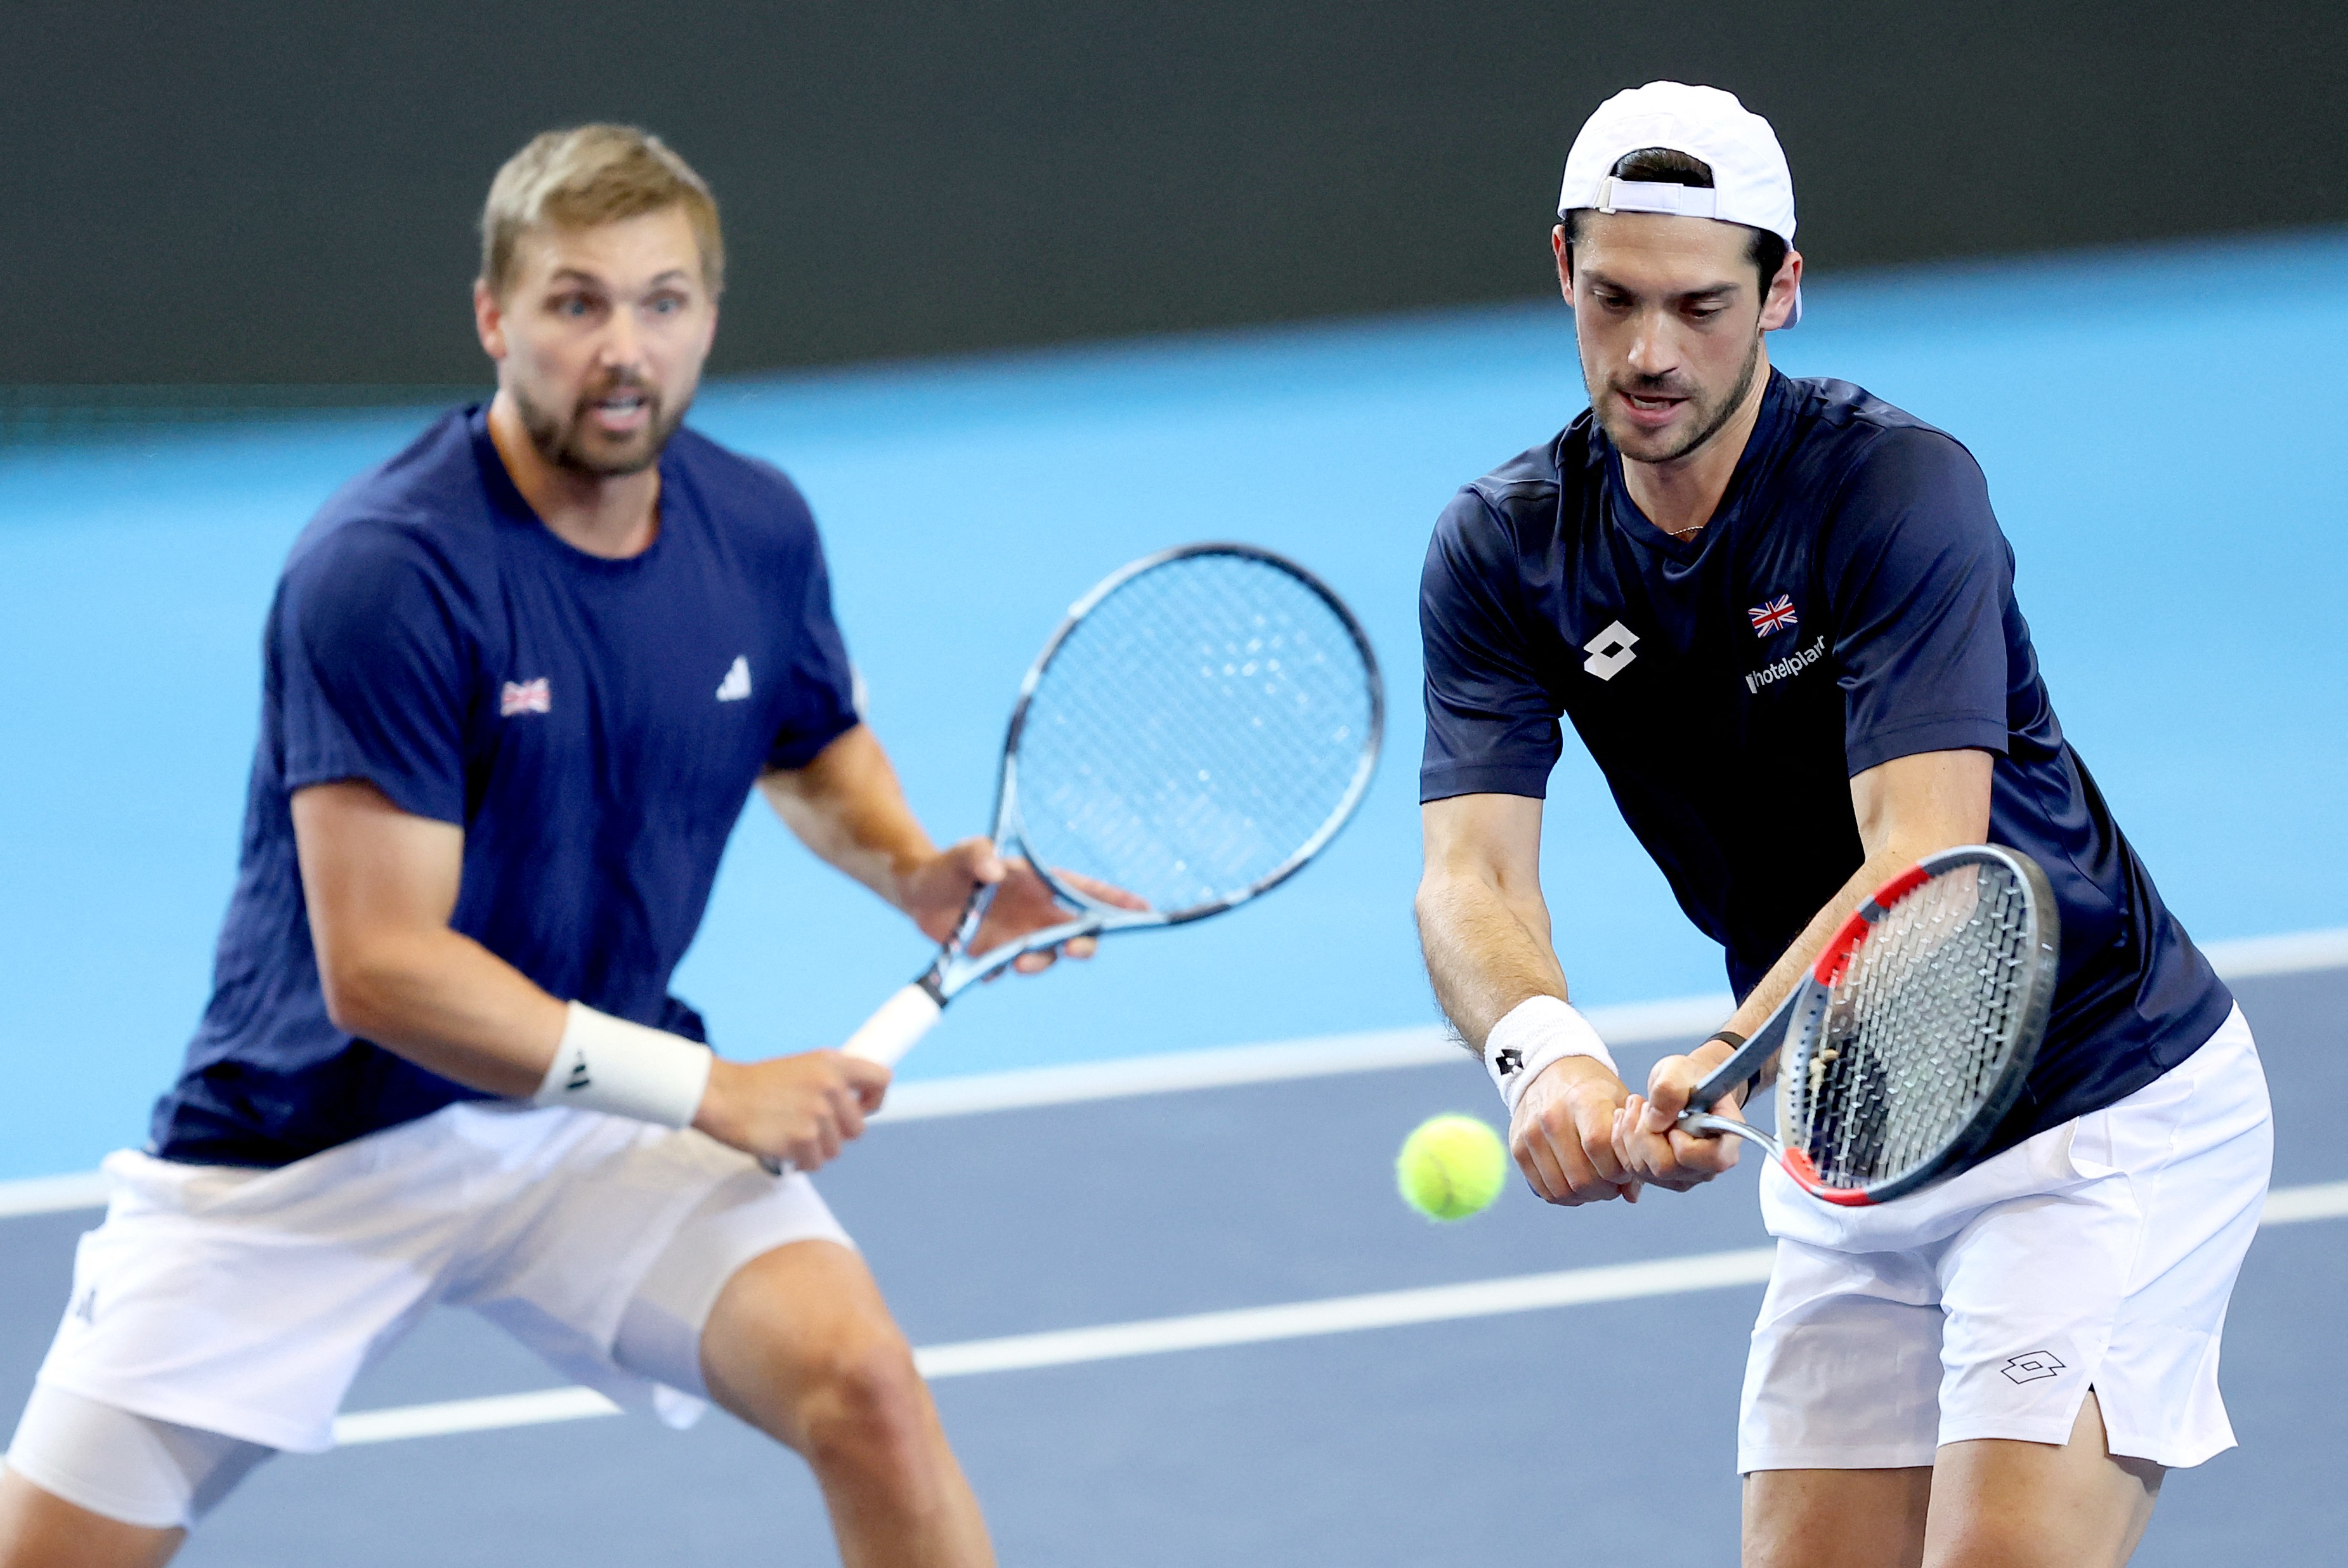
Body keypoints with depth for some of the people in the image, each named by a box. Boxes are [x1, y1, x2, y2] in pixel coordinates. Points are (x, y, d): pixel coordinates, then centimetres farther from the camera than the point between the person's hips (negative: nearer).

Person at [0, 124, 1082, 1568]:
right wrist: (706, 1091, -24)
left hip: (604, 1122, 4)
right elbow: (380, 968, -26)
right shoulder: (384, 571, -23)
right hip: (303, 1150, -4)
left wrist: (913, 870, -2)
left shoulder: (761, 530, -3)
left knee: (863, 1384, -22)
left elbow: (814, 744, 21)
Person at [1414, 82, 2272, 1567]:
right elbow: (1471, 871, -16)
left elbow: (1922, 864, -31)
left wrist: (1735, 1063, -48)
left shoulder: (1904, 489, -21)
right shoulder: (1503, 550, -5)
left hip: (2104, 1116, -6)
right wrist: (1543, 1049, -39)